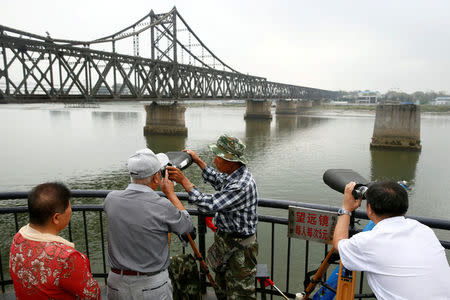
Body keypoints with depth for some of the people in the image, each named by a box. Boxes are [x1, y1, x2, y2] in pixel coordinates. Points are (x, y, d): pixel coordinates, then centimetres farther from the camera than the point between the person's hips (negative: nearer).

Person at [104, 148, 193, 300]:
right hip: (153, 287, -3)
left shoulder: (111, 199, -10)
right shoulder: (162, 206, -23)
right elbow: (187, 226, -4)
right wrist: (170, 193, 2)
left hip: (116, 284, 4)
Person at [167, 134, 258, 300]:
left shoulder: (242, 185, -32)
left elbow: (208, 204, -32)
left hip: (238, 249, -9)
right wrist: (198, 161, 20)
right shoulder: (235, 173, -2)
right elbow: (218, 181, 20)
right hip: (224, 240, 10)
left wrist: (183, 180, -26)